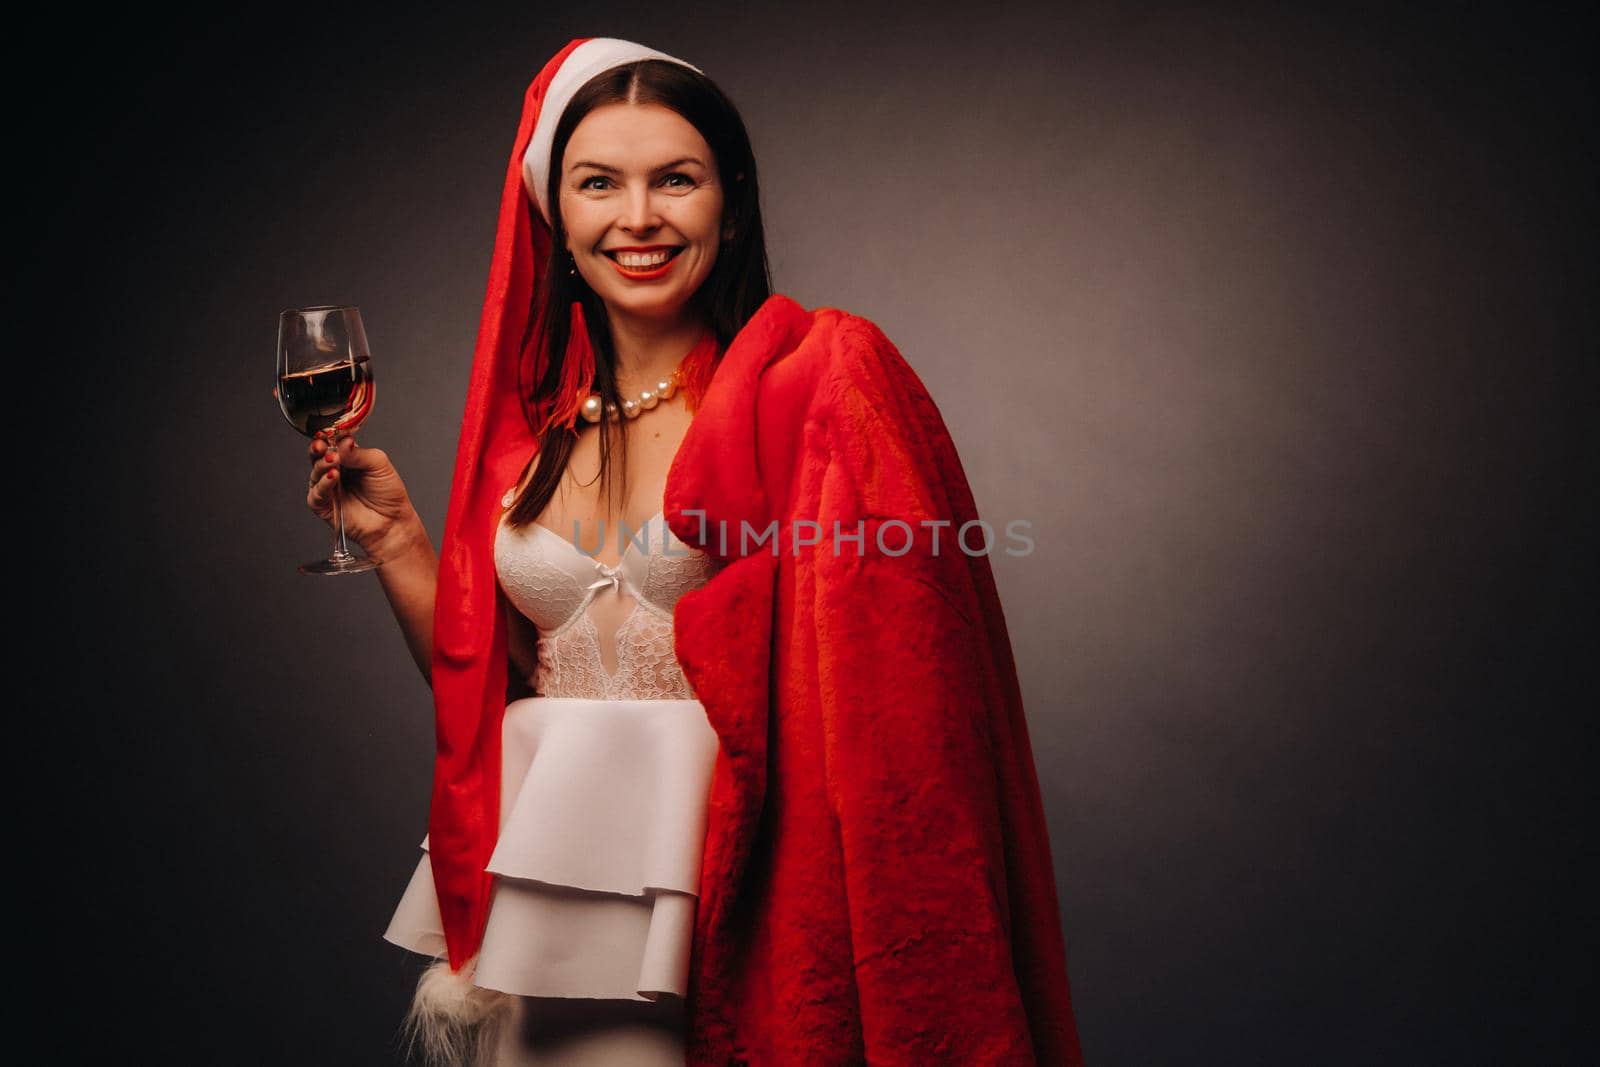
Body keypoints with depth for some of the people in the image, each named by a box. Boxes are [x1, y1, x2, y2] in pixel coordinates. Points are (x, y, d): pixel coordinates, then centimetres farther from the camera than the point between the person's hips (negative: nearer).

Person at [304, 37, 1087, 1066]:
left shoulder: (822, 377, -8)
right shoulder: (529, 423, 8)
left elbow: (887, 673, -14)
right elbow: (486, 683, 11)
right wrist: (393, 537, 2)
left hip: (739, 904, -4)